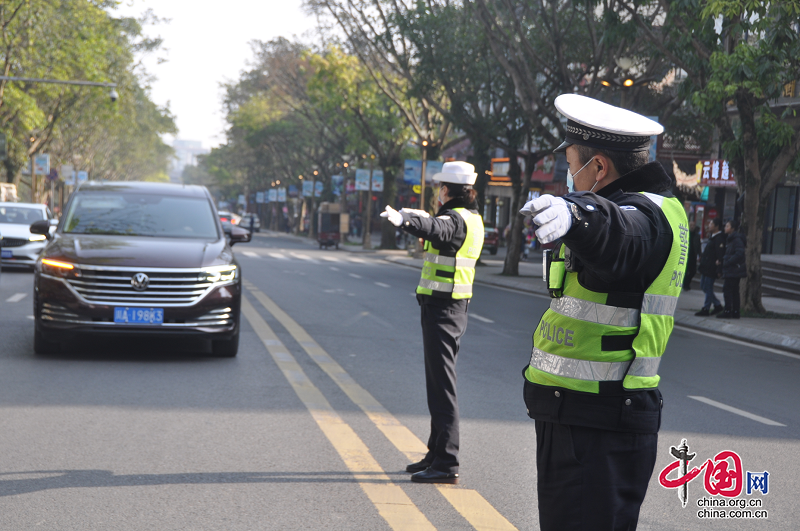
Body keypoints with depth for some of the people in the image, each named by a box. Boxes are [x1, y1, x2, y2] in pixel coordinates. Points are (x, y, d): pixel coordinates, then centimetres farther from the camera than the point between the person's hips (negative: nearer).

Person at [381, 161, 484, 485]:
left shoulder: (456, 218, -15)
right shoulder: (472, 218, 16)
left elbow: (436, 229, -40)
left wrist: (405, 220, -53)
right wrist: (417, 216, 51)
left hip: (442, 308, -10)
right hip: (452, 306, 10)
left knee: (442, 385, -10)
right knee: (439, 383, 17)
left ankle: (446, 464, -10)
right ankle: (437, 454, 27)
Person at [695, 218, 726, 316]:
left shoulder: (719, 238, -16)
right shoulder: (712, 237, 15)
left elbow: (720, 255, -21)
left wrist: (719, 270, -24)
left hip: (711, 269, -11)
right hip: (706, 267, 11)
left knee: (708, 288, -3)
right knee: (703, 287, 15)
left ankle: (706, 309, 5)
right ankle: (717, 305, 23)